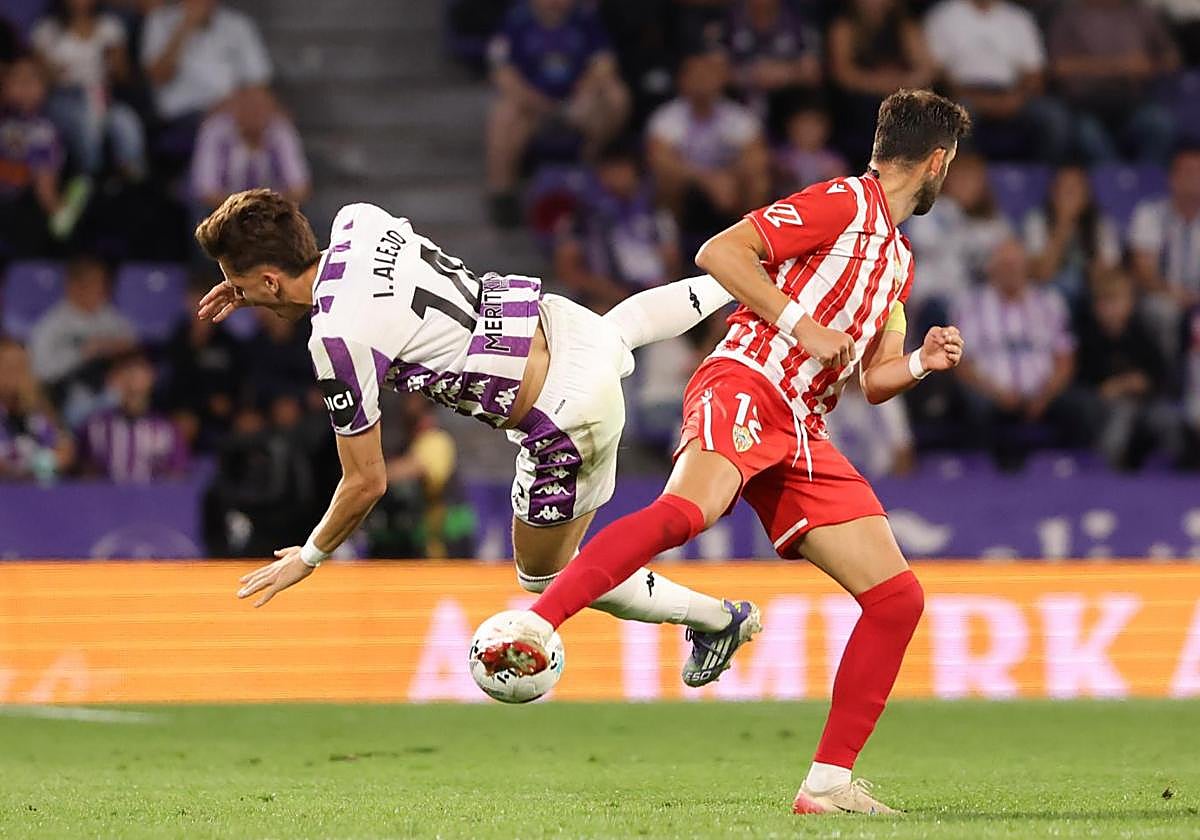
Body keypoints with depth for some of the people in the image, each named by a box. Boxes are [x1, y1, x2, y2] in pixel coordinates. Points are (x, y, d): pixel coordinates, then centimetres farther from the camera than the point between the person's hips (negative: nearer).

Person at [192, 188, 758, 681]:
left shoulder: (339, 345, -26)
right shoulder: (355, 221, -7)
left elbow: (367, 483, -16)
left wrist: (306, 559, 0)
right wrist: (260, 288, 12)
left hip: (567, 417, -7)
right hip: (573, 324, 7)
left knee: (545, 574, 19)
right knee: (624, 323, 45)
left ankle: (718, 618, 29)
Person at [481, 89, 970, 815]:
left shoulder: (898, 260, 29)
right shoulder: (844, 204, 2)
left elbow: (872, 380, 34)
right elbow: (719, 252, -8)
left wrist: (921, 362, 14)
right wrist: (800, 326, -13)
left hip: (802, 433, 9)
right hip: (745, 385, -9)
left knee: (898, 596, 0)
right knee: (689, 509, -39)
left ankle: (829, 782, 2)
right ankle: (533, 629, -48)